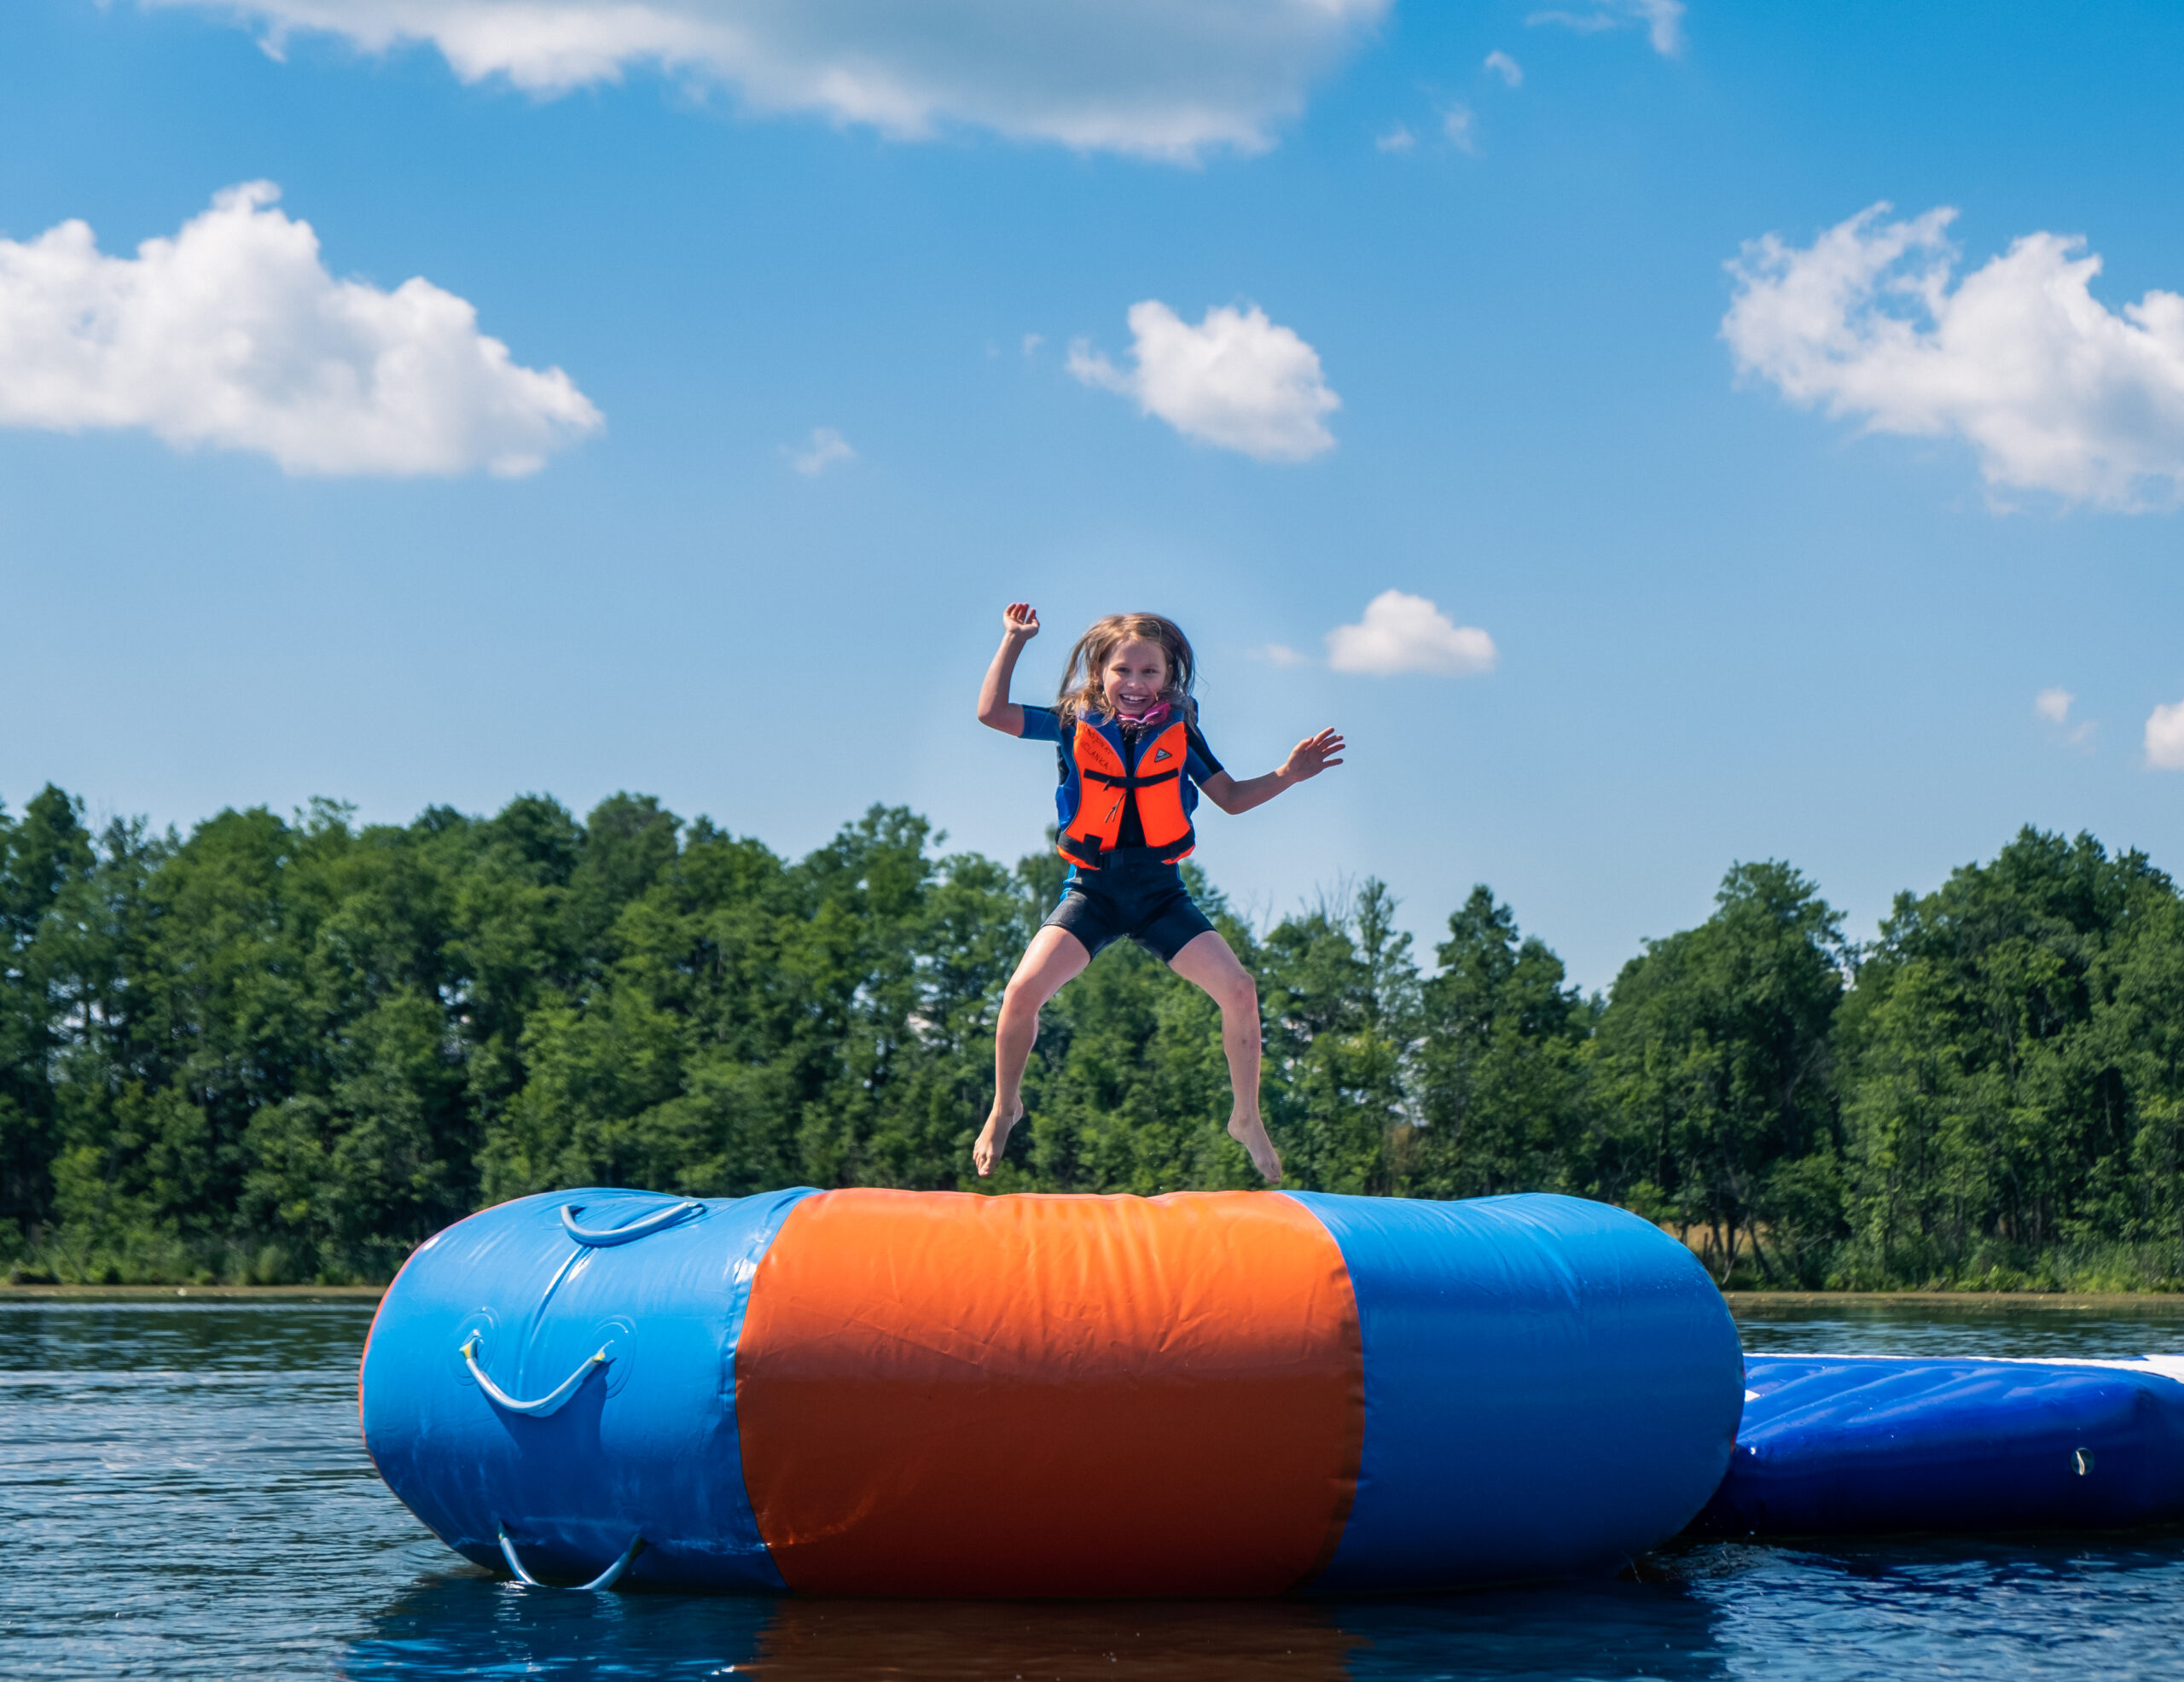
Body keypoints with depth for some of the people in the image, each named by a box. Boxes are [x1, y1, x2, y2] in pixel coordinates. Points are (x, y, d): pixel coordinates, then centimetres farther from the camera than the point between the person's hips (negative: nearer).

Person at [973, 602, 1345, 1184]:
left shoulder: (1179, 732, 3)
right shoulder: (1074, 725, -1)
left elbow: (1231, 797, 10)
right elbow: (991, 713, -8)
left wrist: (1286, 775, -5)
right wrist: (1014, 642, -9)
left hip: (1161, 893, 1)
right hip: (1092, 890, -1)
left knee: (1238, 989, -16)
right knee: (1023, 991, -21)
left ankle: (1247, 1120, 5)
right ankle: (1004, 1108, 6)